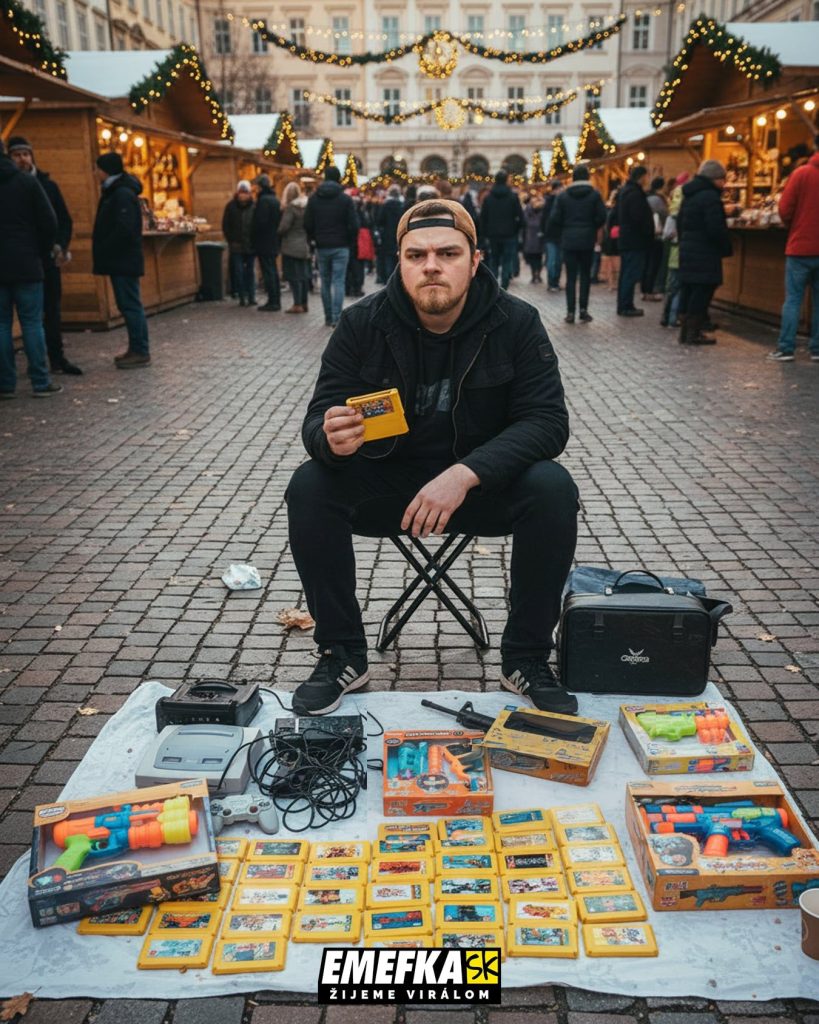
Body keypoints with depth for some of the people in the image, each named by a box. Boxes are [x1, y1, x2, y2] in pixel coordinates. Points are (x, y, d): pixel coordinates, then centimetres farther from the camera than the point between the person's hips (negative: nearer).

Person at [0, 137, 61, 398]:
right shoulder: (27, 182, -2)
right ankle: (41, 382, 1)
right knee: (32, 323, 2)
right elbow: (48, 221, -5)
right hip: (25, 264, -1)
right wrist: (42, 251, 8)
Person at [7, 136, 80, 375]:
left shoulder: (47, 184, 8)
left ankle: (57, 357, 11)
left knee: (52, 309, 5)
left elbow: (65, 220, 9)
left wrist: (61, 246, -5)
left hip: (48, 257, 2)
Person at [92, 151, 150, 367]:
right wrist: (103, 253, 10)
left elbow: (124, 230, -22)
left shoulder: (123, 194, -14)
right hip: (120, 260, 10)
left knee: (130, 305, -8)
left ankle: (141, 352, -4)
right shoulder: (114, 192, 17)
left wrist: (103, 251, -15)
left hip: (124, 260, -10)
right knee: (128, 305, 12)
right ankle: (136, 349, 17)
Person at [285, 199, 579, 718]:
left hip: (486, 481, -1)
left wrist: (466, 473, -35)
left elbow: (547, 420, -18)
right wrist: (331, 439, -37)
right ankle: (343, 656, -7)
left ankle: (527, 659, -10)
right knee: (309, 488, -24)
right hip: (388, 481, 1)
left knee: (553, 489, -29)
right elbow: (317, 420, -10)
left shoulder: (517, 322, -11)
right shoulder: (363, 323, -9)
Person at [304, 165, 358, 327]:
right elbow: (353, 225, -8)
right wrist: (350, 241, 7)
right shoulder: (345, 199, -5)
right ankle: (336, 317, -10)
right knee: (338, 282, -3)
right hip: (341, 247, -2)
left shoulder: (314, 198, 3)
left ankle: (328, 317, 14)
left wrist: (314, 239, 15)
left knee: (325, 283, 10)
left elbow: (307, 224, 2)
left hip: (322, 247, 3)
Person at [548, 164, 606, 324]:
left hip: (569, 241, 0)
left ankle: (571, 312, -1)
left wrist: (565, 229, 11)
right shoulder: (595, 194, -3)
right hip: (587, 240, 0)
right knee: (585, 275, 11)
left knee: (571, 276, 4)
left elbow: (554, 220, -6)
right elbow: (601, 217, -9)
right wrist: (592, 228, 9)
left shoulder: (563, 196, -1)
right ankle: (583, 309, 5)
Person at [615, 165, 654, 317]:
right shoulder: (635, 193, -17)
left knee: (626, 274, 13)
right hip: (635, 241, -10)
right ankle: (626, 307, -6)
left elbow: (619, 216, 21)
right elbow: (639, 218, -22)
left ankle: (623, 306, 18)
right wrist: (648, 234, -11)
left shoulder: (624, 191, 15)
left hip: (625, 239, 10)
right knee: (632, 274, -7)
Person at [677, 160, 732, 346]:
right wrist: (726, 249, -8)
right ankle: (694, 333, -3)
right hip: (705, 253, -9)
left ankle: (685, 331, 15)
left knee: (687, 290, 11)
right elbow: (716, 229, -19)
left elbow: (680, 223, 20)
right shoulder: (710, 196, -14)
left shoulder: (689, 195, 15)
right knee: (703, 291, -4)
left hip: (687, 249, 9)